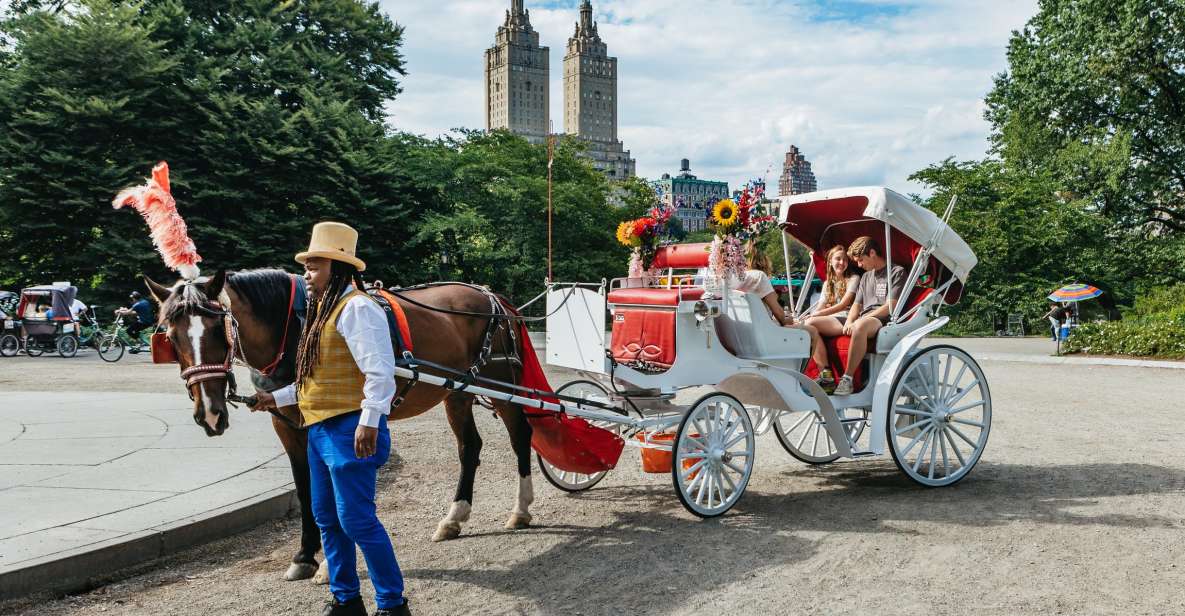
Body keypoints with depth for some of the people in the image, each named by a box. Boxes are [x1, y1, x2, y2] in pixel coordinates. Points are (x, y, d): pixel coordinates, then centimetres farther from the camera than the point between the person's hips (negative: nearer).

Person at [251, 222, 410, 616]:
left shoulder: (355, 308, -14)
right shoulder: (323, 311, 18)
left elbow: (379, 371, -23)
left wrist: (369, 421, -29)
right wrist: (276, 398, 21)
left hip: (348, 430, -10)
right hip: (320, 430, 10)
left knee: (356, 519, -6)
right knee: (326, 518, 15)